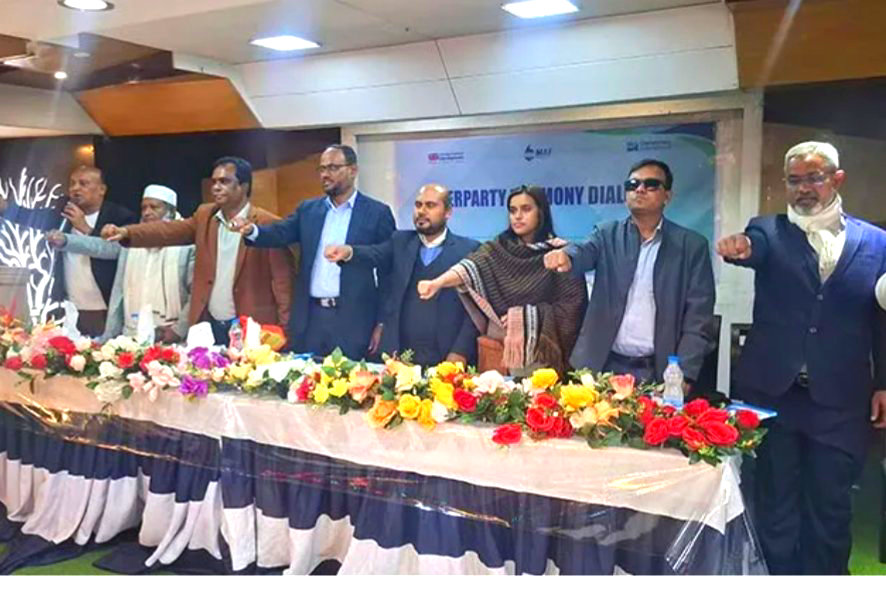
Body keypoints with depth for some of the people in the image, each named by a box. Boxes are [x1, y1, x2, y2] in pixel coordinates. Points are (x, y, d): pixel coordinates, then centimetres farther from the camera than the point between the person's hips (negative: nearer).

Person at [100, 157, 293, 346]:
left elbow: (282, 280, -11)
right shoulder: (205, 215, 8)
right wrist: (126, 232, -21)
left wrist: (285, 330, -16)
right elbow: (170, 230, -4)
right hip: (208, 326, 5)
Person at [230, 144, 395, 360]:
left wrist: (381, 324, -5)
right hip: (311, 318, 4)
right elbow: (280, 233, -2)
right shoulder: (308, 209, 12)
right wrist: (252, 230, -23)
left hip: (353, 320, -4)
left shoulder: (377, 212, -1)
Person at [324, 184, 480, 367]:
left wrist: (461, 352, -11)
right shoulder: (401, 242, 12)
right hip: (398, 357, 3)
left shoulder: (469, 249, 1)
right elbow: (376, 254, -5)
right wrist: (348, 252, -26)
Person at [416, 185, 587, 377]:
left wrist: (523, 317, -15)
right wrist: (438, 282, -36)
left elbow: (569, 308, -6)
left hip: (542, 351, -2)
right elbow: (470, 267, -17)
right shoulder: (498, 249, 3)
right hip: (498, 346, 2)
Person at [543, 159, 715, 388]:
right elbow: (583, 253, -14)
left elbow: (698, 317, -1)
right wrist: (566, 257, -38)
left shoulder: (692, 245, 2)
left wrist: (684, 375, -10)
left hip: (659, 373, -1)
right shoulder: (607, 234, 7)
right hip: (604, 366, 1)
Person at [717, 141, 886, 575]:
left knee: (829, 508, 11)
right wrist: (739, 248, -43)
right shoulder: (768, 231, 4)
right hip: (772, 391, 0)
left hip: (839, 400, 1)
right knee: (774, 506, 10)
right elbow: (753, 246, -20)